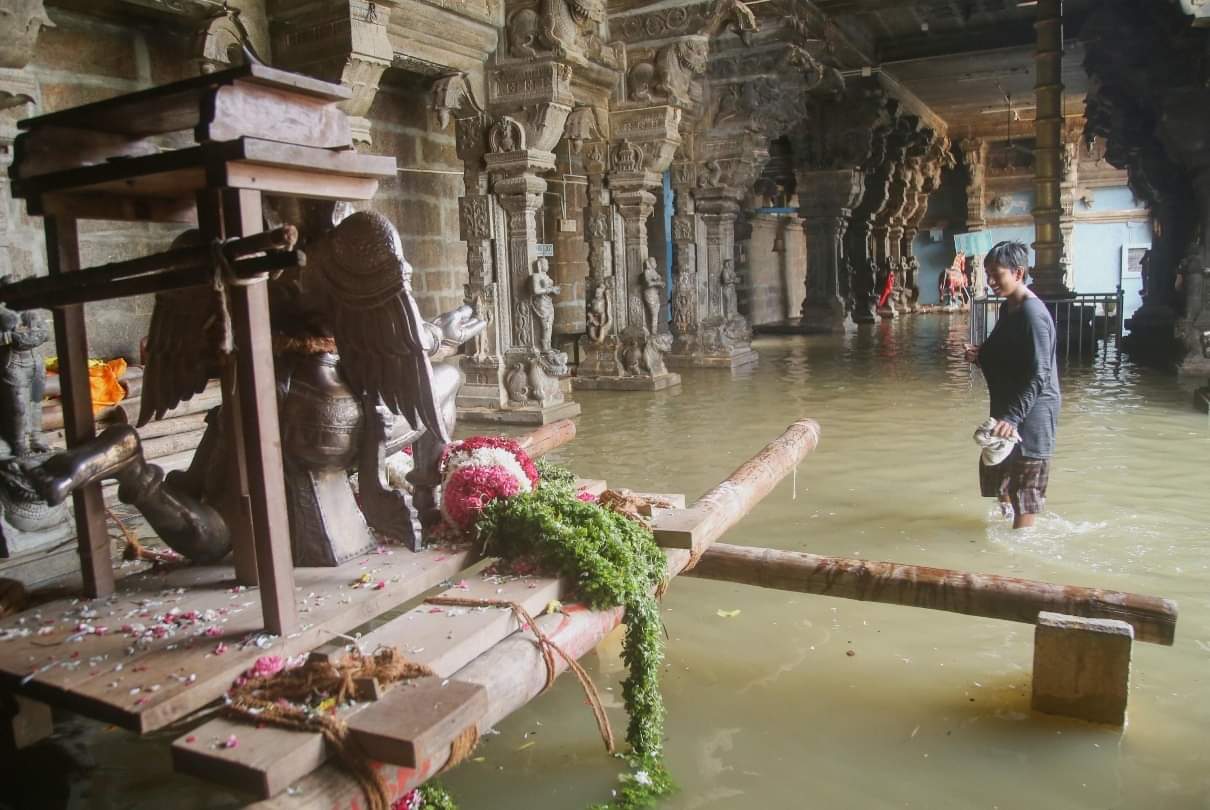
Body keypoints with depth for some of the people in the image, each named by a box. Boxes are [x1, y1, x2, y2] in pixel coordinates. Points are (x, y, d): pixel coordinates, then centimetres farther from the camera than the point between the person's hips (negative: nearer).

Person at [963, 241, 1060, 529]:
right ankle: (1010, 517, 41)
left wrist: (1012, 417, -31)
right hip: (1007, 407, 10)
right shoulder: (1008, 308, 9)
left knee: (1024, 487, -1)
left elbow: (1039, 376, -24)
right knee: (994, 473, 21)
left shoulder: (1032, 313, -20)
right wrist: (981, 355, 0)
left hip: (1031, 412, -10)